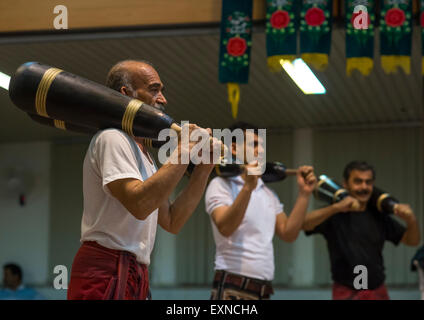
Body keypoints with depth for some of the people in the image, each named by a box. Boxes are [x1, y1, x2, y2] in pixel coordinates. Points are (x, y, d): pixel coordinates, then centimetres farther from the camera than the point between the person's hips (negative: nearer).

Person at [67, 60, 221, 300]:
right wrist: (184, 151, -17)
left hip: (135, 277, 10)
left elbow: (172, 221, 16)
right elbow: (139, 204, -24)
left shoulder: (143, 153, 23)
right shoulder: (112, 138, -8)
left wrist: (204, 169, 9)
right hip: (106, 276, -10)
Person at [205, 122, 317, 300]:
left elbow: (288, 234, 11)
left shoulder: (268, 193, 19)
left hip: (264, 290, 7)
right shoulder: (221, 185, -4)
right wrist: (248, 187, -29)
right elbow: (225, 228, -20)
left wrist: (304, 194, 4)